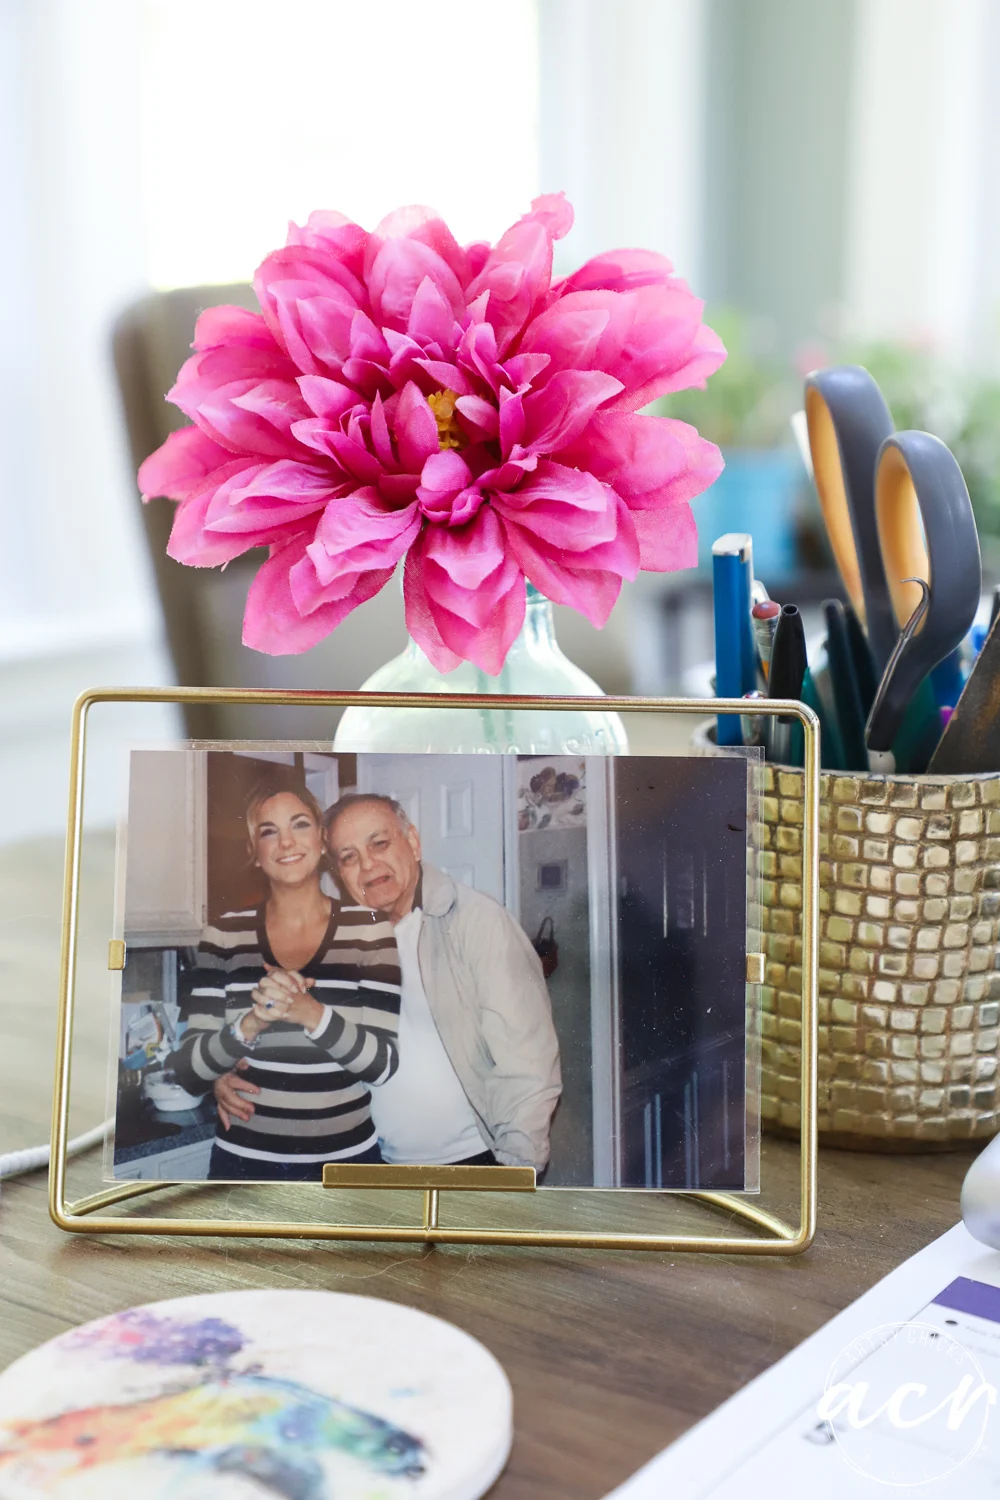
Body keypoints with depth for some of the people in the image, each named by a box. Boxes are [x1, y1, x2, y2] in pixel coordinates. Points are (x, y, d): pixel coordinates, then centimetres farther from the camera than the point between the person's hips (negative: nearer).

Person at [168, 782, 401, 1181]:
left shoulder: (369, 929, -5)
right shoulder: (225, 935, -3)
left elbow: (384, 1063, -11)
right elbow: (187, 1069, -5)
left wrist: (311, 1014, -27)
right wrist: (251, 1024, -23)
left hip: (345, 1158, 0)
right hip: (243, 1160, 1)